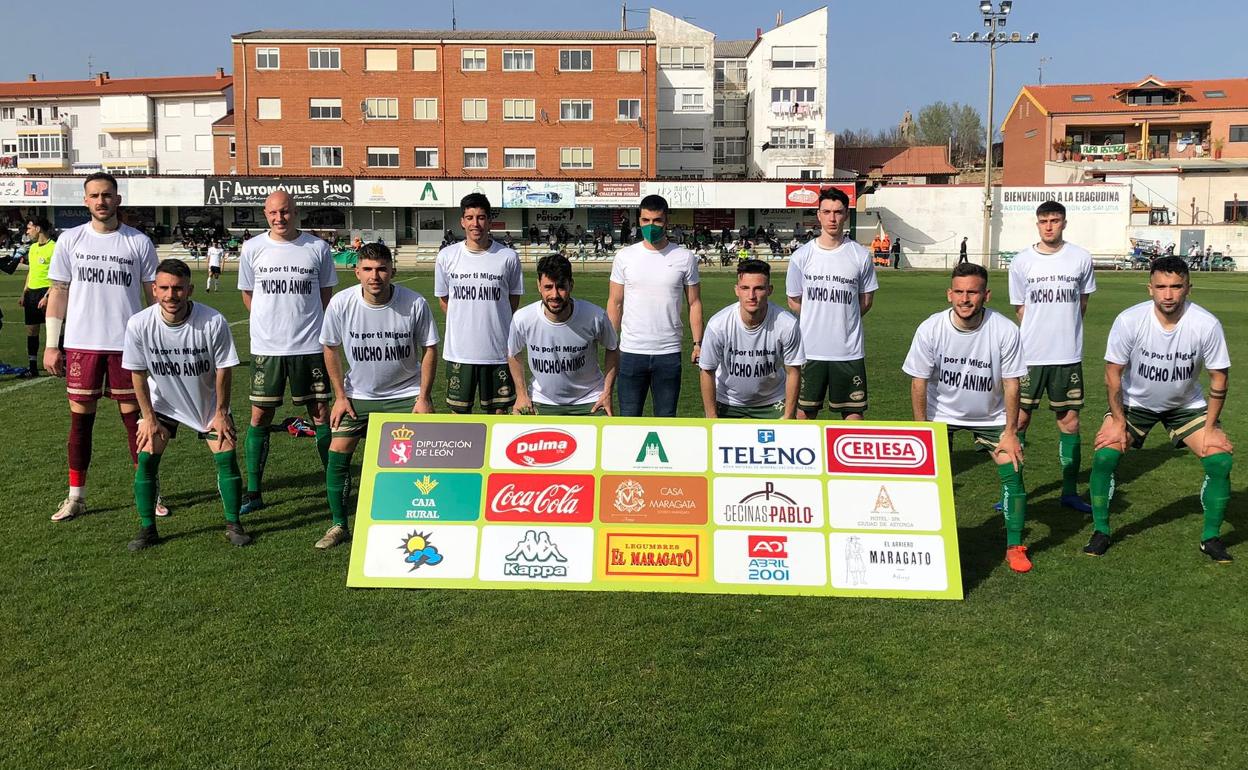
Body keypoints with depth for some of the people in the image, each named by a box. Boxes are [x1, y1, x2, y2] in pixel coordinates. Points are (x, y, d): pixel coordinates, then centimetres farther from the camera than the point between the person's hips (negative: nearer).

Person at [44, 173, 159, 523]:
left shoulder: (139, 242, 1)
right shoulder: (70, 240, 4)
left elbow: (153, 293, 5)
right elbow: (58, 292, 6)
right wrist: (51, 345, 2)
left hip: (127, 344, -1)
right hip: (81, 344, 1)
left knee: (133, 415, 5)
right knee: (80, 417, 5)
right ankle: (76, 496, 15)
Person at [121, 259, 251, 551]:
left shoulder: (214, 322, -27)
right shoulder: (139, 324, -23)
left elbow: (223, 370, -14)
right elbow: (138, 374, -9)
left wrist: (221, 413, -8)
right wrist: (148, 417, -7)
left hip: (209, 403, -1)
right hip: (162, 402, 1)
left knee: (227, 457, -8)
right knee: (146, 458, -8)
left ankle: (233, 524, 9)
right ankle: (147, 529, 8)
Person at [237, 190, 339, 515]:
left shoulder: (317, 247, 0)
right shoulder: (252, 248, 2)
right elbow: (247, 294, 13)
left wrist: (307, 324, 6)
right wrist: (272, 321, 8)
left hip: (310, 345, 0)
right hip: (266, 347, 1)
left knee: (321, 415, 5)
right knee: (260, 417, 3)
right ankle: (253, 492, 14)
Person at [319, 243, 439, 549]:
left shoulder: (415, 303, -18)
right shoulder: (341, 303, -15)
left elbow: (429, 349, -6)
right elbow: (331, 348, 0)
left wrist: (423, 398, -9)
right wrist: (340, 396, -1)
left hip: (406, 394, -1)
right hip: (358, 395, 2)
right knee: (337, 452, -5)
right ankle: (338, 525, 12)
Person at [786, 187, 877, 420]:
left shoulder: (861, 256, -1)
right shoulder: (801, 256, -1)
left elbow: (866, 300, 10)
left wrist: (843, 321, 9)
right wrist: (816, 323, 10)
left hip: (850, 351, 0)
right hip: (810, 349, 0)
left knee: (854, 411, 6)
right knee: (805, 411, 7)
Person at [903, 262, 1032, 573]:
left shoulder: (1005, 330, -21)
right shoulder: (930, 329, -21)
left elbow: (1011, 384, -12)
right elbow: (919, 382, -11)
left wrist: (1010, 432, -11)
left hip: (991, 416, 1)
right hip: (942, 414, 0)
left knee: (1013, 473, -10)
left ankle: (1015, 547, 9)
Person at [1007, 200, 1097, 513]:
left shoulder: (1081, 258, 1)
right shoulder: (1022, 261, 0)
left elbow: (1082, 302, 13)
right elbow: (1020, 309, 8)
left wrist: (1065, 332, 10)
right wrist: (1039, 332, 4)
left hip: (1068, 355, 1)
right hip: (1030, 354, -1)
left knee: (1069, 422, 6)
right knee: (1019, 419, 2)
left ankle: (1070, 492, 16)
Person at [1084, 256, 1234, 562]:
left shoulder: (1207, 325, -23)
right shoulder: (1128, 320, -25)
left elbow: (1218, 378, -11)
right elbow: (1113, 373, -14)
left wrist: (1210, 428, -13)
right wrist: (1118, 421, -14)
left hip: (1187, 405, 1)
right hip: (1135, 402, -1)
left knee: (1220, 460, -13)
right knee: (1103, 456, -17)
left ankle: (1211, 537, 8)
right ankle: (1101, 532, 3)